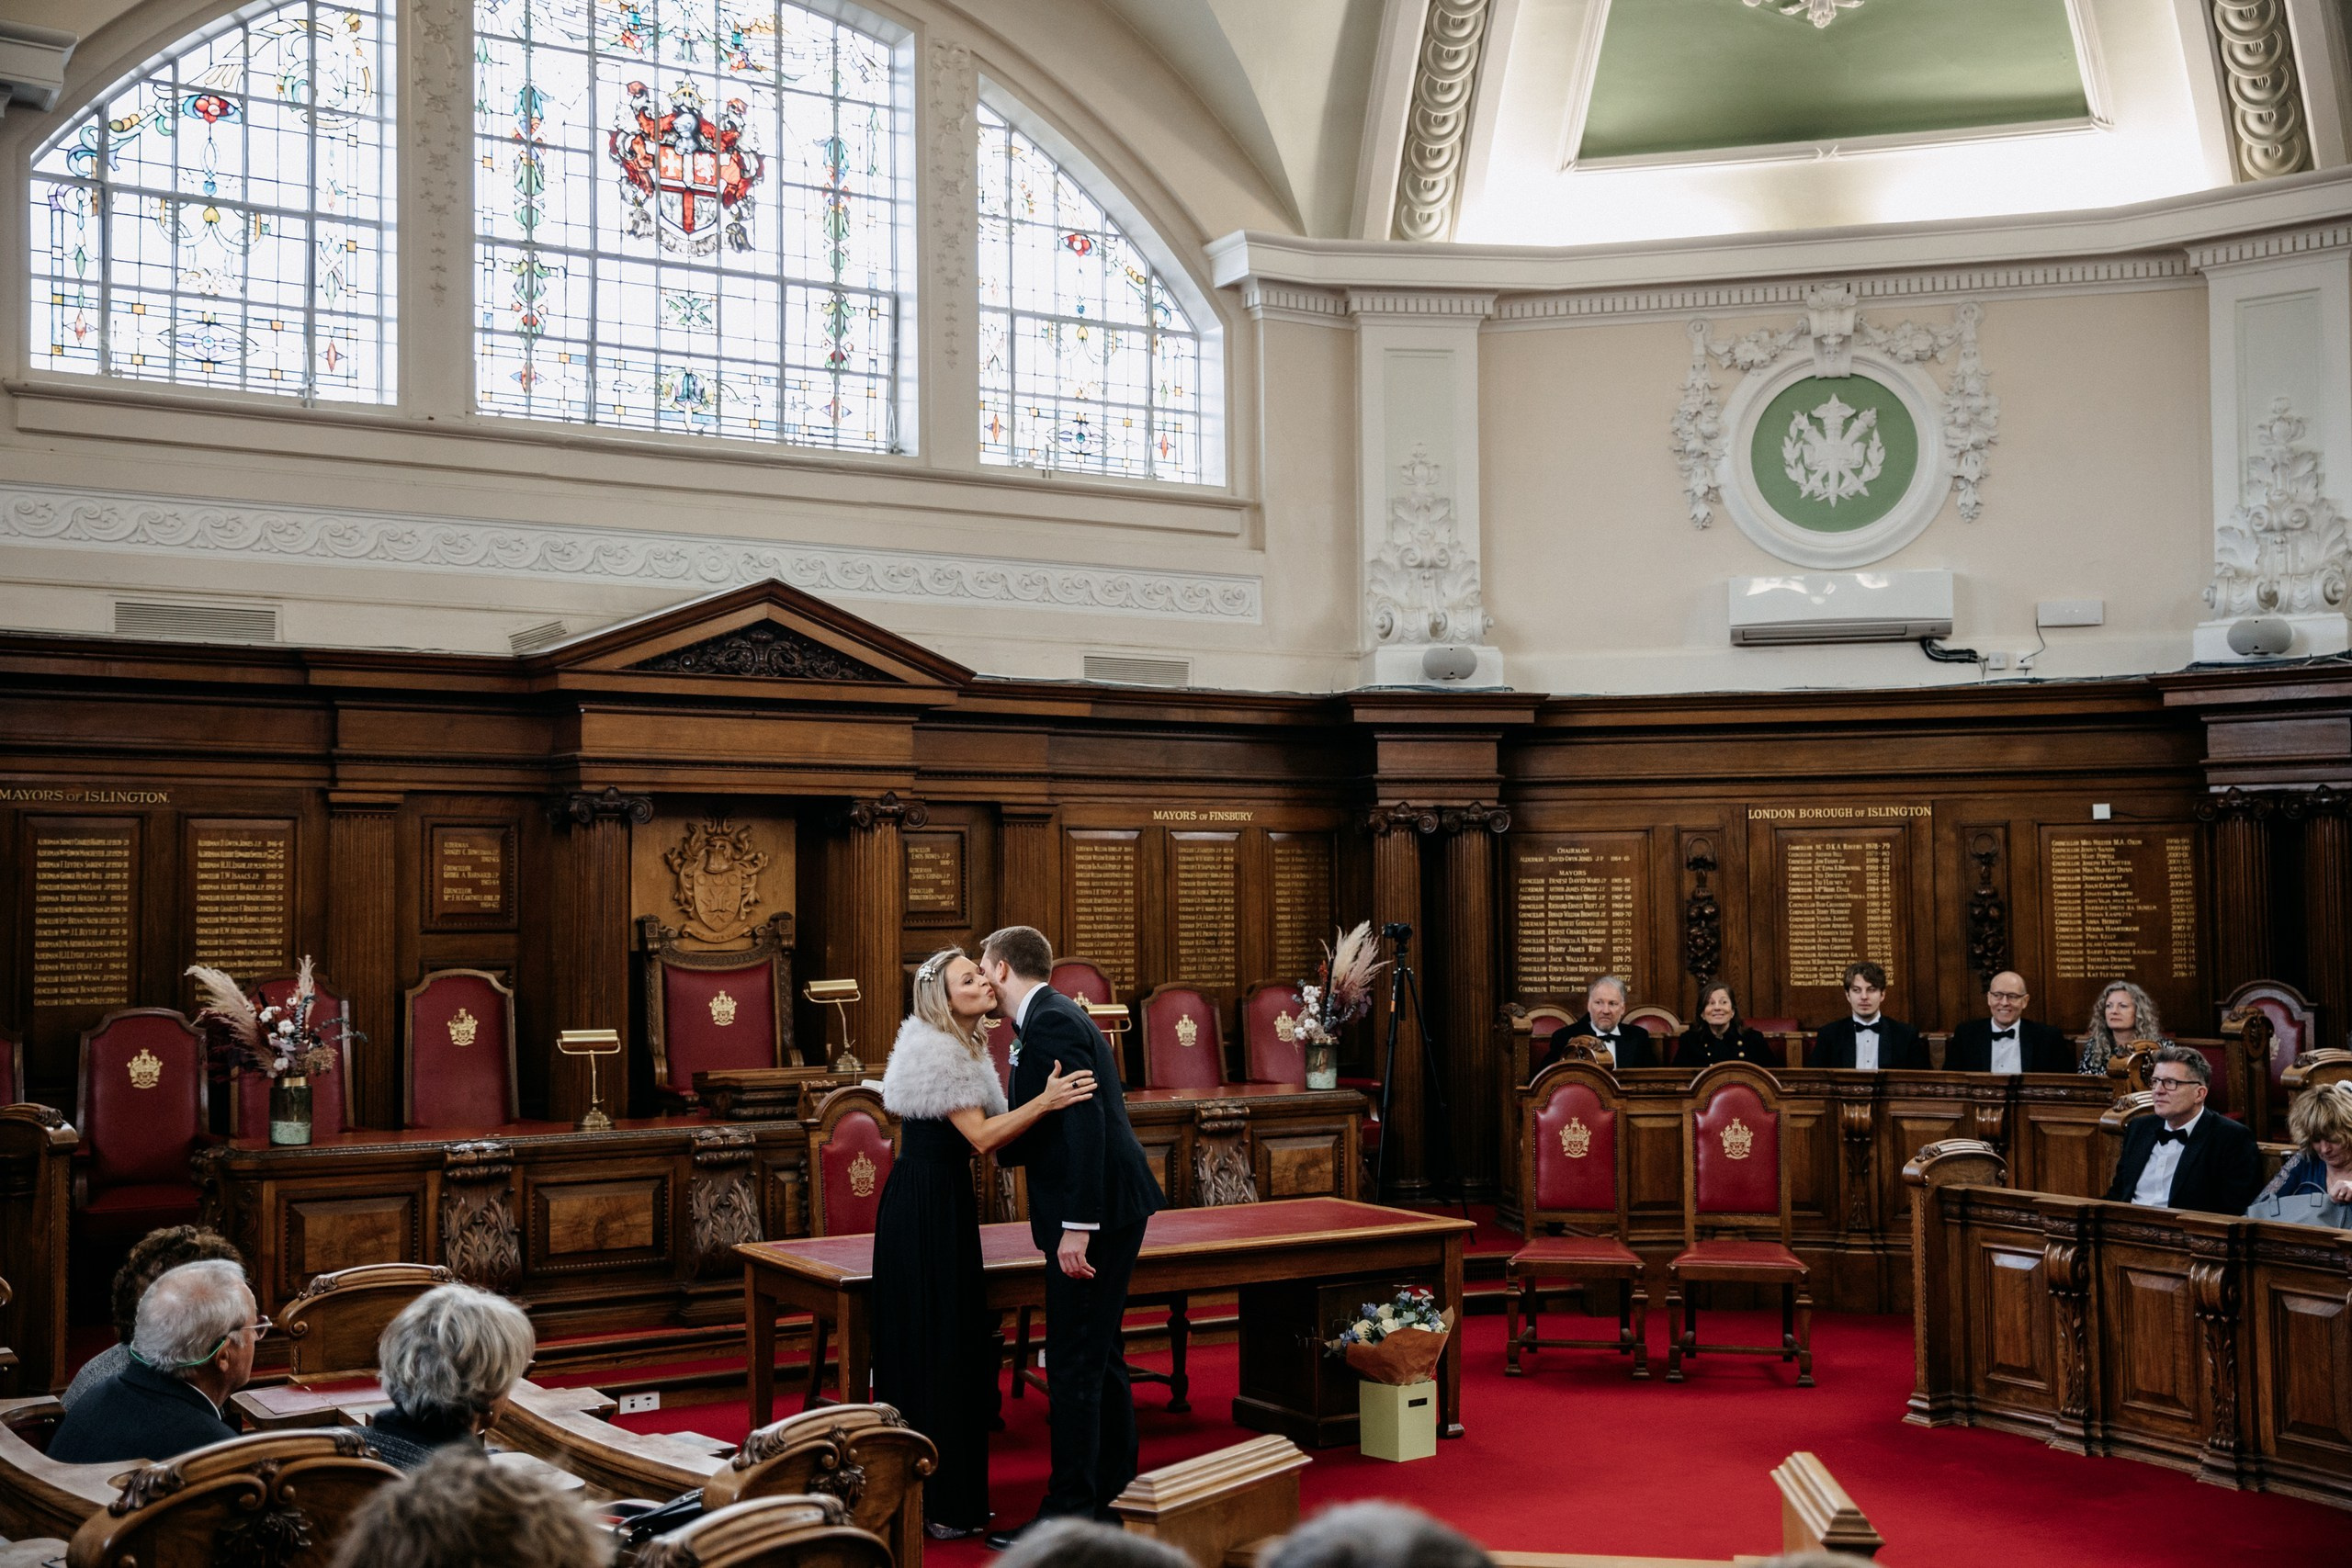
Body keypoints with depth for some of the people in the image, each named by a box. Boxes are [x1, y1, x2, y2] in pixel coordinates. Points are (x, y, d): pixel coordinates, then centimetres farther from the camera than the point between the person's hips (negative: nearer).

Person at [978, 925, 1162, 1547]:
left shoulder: (1049, 1023, -15)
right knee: (1098, 1354, 18)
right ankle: (1115, 1491, 27)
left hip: (1094, 1212, -11)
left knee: (1074, 1362, -4)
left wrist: (1077, 1227, -26)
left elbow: (1084, 1125, -24)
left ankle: (1069, 1512, 2)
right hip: (1111, 1208, 11)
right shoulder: (1055, 1017, 16)